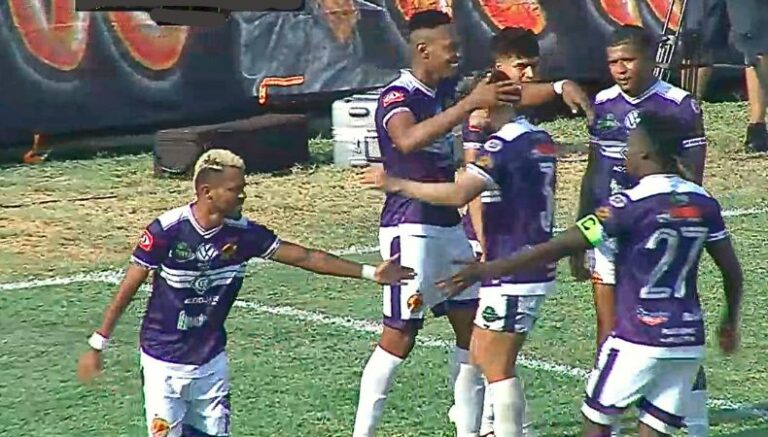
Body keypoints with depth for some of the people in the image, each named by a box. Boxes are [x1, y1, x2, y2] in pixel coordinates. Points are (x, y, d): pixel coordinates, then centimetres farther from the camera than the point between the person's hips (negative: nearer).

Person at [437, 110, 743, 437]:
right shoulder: (703, 202, 4)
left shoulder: (629, 205, -13)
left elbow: (556, 249, -13)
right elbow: (731, 269, 9)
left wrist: (485, 271, -9)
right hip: (689, 345, 5)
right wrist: (730, 321, 27)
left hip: (638, 341, -5)